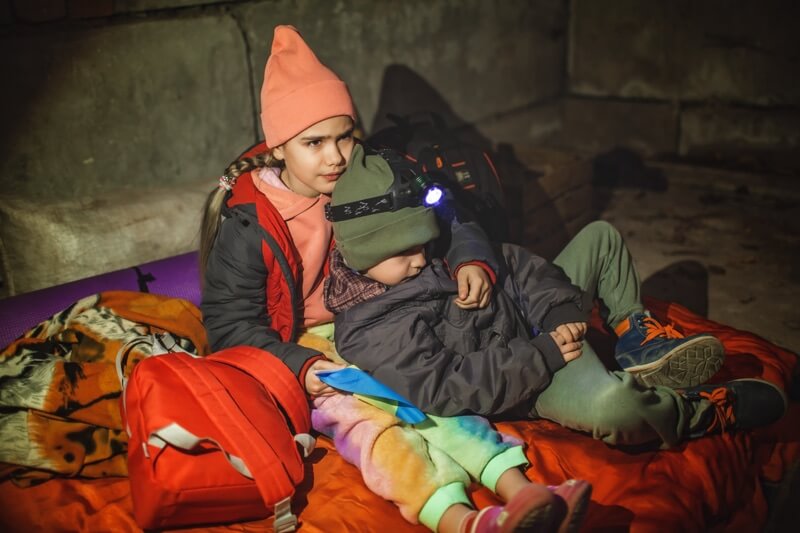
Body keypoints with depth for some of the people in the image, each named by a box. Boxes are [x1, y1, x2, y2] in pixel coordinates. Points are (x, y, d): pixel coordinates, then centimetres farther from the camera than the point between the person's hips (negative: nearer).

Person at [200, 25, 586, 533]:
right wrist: (301, 367, -24)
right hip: (295, 356, -4)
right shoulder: (247, 223, -13)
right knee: (363, 416, -32)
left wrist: (471, 260, -15)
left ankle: (519, 490, -39)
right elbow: (229, 323, -11)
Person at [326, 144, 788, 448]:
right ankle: (699, 414, -7)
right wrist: (542, 356, -28)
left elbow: (511, 262, 6)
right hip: (523, 384, -9)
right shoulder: (368, 333, -22)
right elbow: (445, 389, -29)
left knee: (601, 237, 19)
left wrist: (557, 308, -11)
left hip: (540, 317, 9)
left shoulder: (426, 255, 1)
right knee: (608, 403, -41)